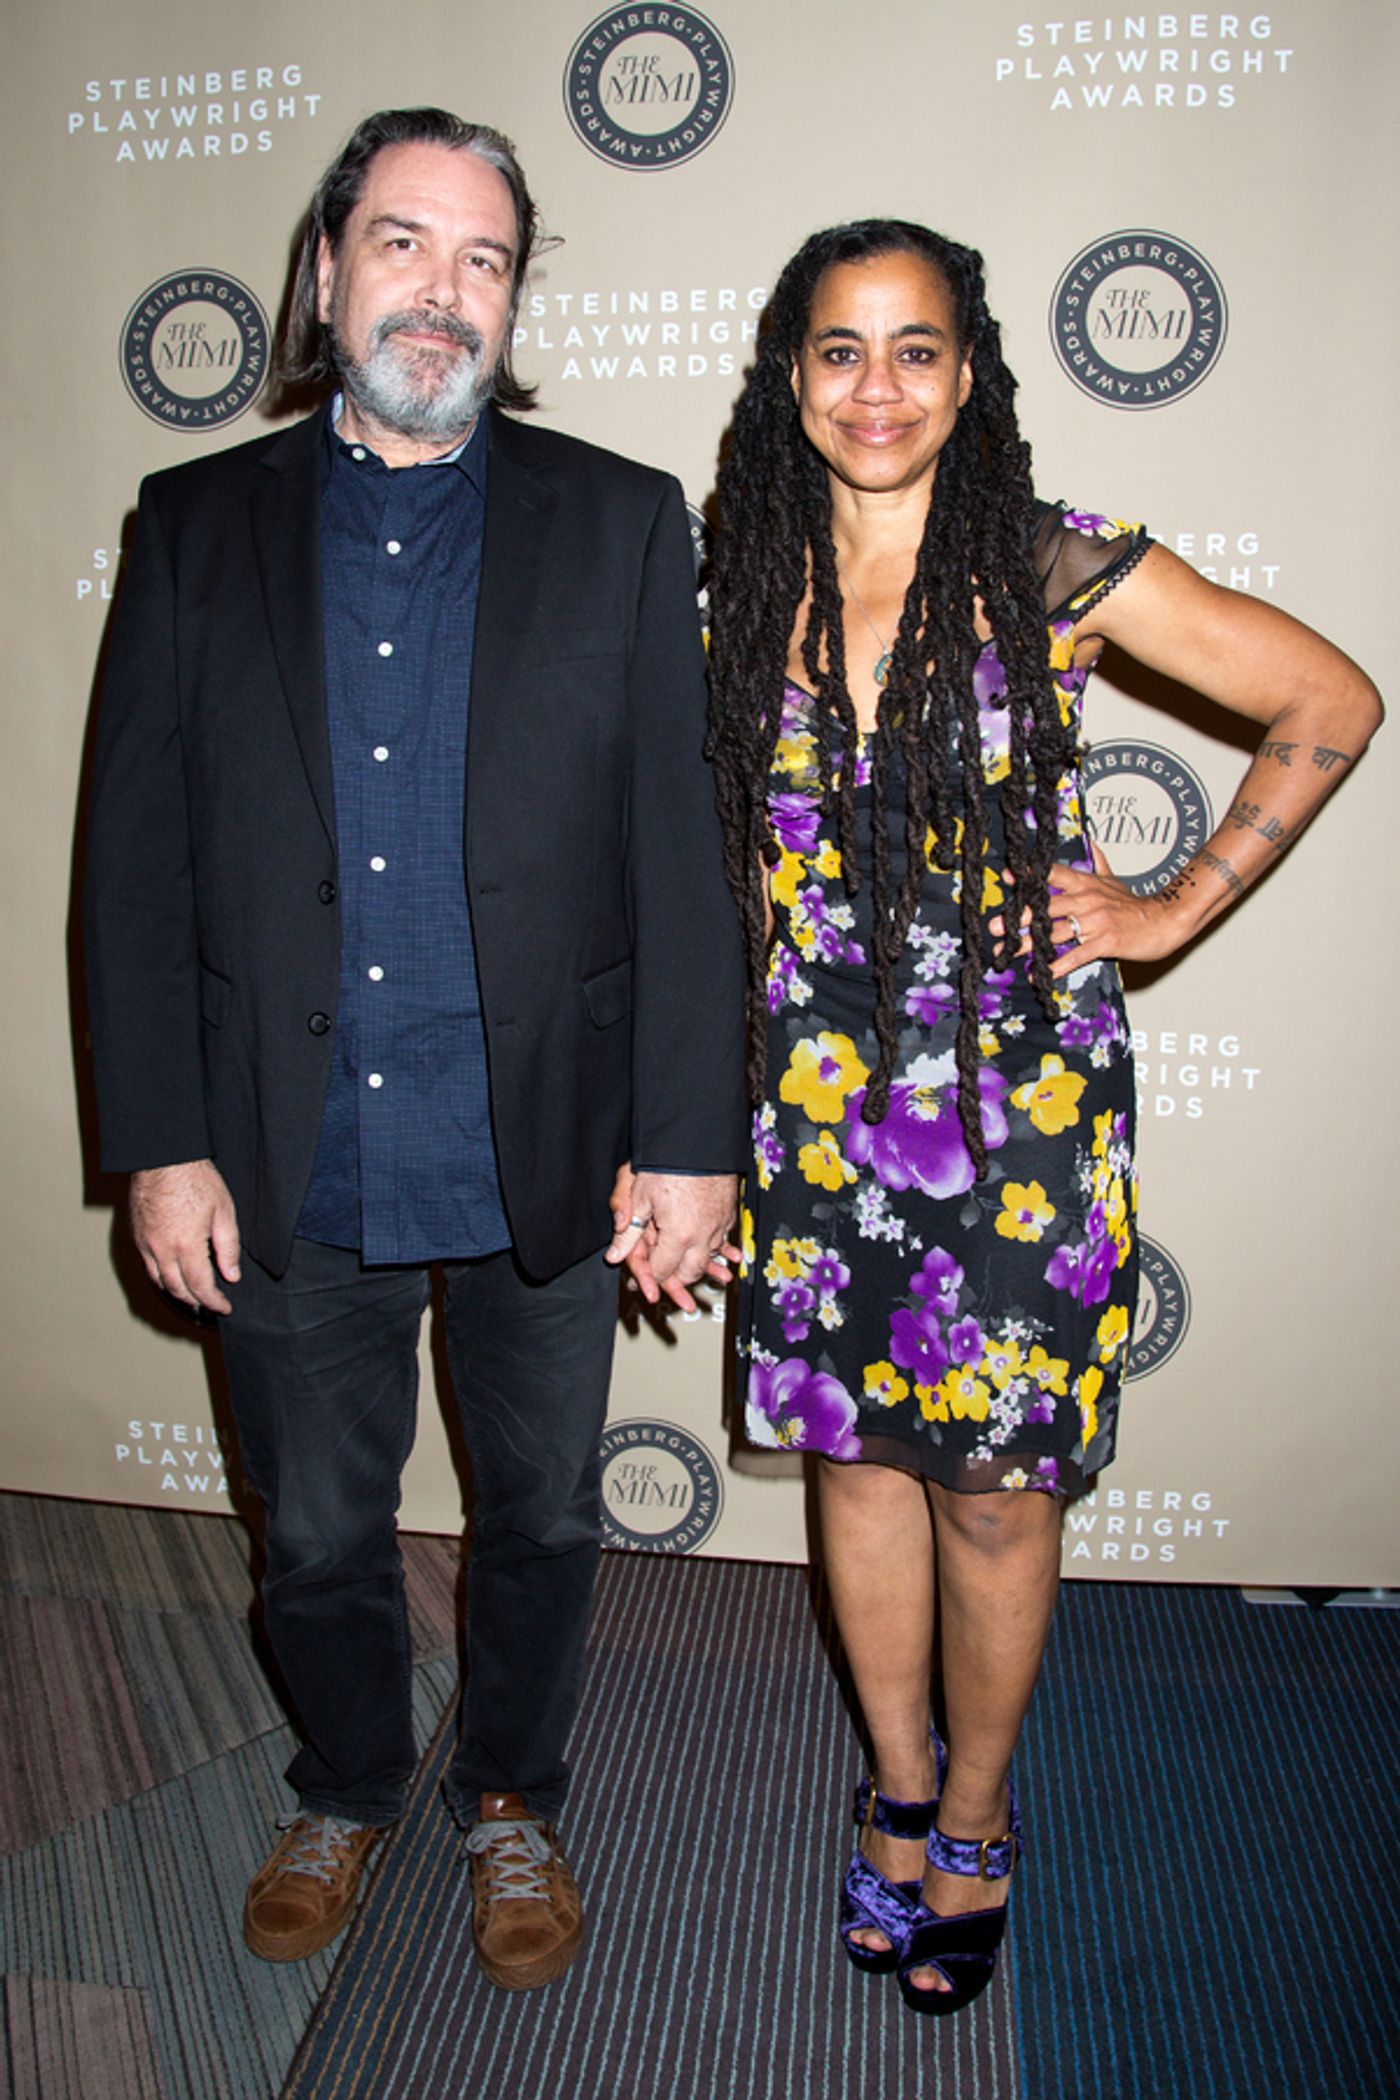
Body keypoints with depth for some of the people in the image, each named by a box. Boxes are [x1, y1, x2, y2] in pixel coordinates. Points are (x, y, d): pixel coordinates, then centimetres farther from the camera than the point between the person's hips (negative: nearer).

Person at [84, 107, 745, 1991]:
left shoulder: (620, 526, 0)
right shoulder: (197, 527, 4)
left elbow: (684, 851, -3)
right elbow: (136, 859, 2)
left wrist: (692, 1142, -7)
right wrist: (161, 1144, -3)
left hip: (543, 1159, 0)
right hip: (291, 1173, 1)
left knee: (541, 1521, 17)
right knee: (318, 1535, 18)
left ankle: (512, 1800, 44)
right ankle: (349, 1789, 47)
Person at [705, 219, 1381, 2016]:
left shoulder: (1056, 573, -6)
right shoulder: (742, 597, 4)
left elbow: (1332, 706, 1)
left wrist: (1177, 910, -2)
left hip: (1018, 1096, -3)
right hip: (820, 1101, 3)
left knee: (993, 1483, 7)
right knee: (855, 1454, 14)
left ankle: (975, 1817, 33)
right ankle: (900, 1788, 38)